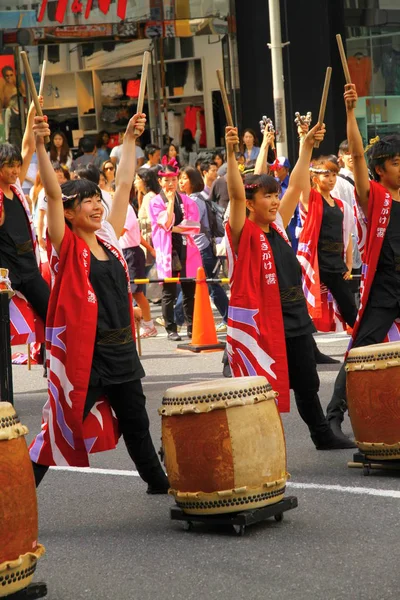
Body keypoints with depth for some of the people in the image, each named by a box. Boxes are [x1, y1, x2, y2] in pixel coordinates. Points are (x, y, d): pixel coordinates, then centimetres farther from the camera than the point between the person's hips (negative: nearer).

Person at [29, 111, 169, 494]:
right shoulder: (67, 246, -8)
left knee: (135, 422, 19)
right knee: (60, 426, -2)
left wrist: (129, 140, 15)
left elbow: (124, 185, 13)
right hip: (82, 349, -6)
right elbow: (53, 193, -20)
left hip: (121, 348, 6)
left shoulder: (108, 238, 8)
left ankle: (158, 483, 33)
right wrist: (40, 146, -30)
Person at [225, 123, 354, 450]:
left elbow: (296, 187, 13)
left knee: (307, 384, 19)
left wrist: (308, 146, 12)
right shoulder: (243, 233, -10)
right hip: (258, 322, -7)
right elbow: (236, 194, -25)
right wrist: (231, 153, -35)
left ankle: (323, 435, 32)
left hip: (295, 321, 7)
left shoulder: (277, 227, 9)